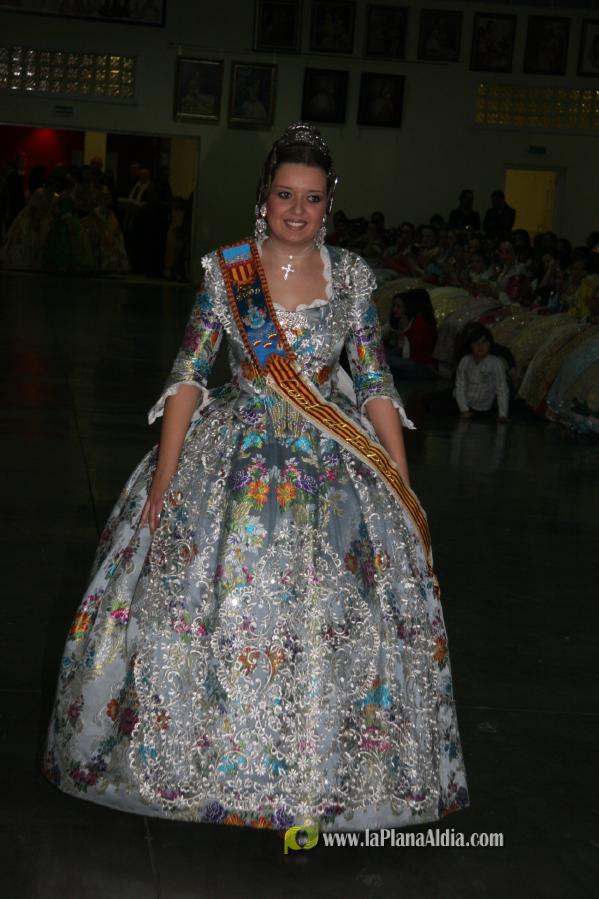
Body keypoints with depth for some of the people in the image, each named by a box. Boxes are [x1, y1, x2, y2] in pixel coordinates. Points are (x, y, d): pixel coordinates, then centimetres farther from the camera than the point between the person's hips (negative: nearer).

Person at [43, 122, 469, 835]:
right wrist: (164, 479, -9)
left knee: (328, 614, 3)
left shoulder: (351, 276, 1)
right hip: (233, 460, -1)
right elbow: (188, 374, -4)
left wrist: (403, 485, 0)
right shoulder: (225, 270, -3)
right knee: (206, 607, 1)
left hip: (330, 469, 1)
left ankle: (309, 781, 22)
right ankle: (204, 754, 25)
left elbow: (375, 382, 3)